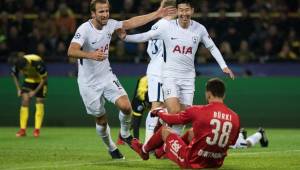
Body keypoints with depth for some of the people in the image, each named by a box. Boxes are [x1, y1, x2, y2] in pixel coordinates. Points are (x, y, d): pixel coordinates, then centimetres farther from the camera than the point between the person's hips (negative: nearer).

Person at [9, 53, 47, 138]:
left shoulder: (37, 62, -38)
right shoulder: (17, 64, -26)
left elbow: (44, 78, -23)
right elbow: (14, 75, -1)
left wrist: (35, 91, -22)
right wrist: (19, 89, -8)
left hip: (40, 81, -3)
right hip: (28, 80, 3)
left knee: (39, 102, -10)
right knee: (25, 100, -11)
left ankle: (37, 130, -3)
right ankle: (22, 130, -9)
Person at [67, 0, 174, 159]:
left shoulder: (109, 24, -4)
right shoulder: (85, 29, -23)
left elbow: (131, 22, 10)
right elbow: (71, 51, -36)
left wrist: (156, 14, 10)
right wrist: (90, 55, -54)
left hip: (107, 76, 4)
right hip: (89, 83, -4)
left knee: (126, 106, -16)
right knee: (101, 119, 7)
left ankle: (125, 134, 13)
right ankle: (111, 148, 33)